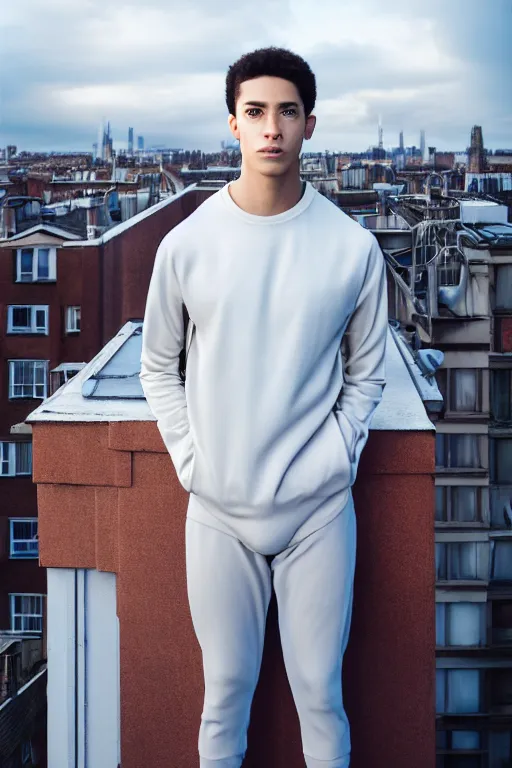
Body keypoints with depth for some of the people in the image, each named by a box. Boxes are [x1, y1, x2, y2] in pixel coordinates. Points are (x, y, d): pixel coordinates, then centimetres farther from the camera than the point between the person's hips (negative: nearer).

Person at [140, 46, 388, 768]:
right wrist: (191, 460, 0)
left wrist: (337, 456, -4)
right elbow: (158, 367, 7)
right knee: (226, 687, 13)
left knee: (321, 690, 10)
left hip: (320, 507, 0)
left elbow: (366, 372, 6)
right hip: (219, 507, 1)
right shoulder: (187, 244, -3)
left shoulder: (353, 247, -4)